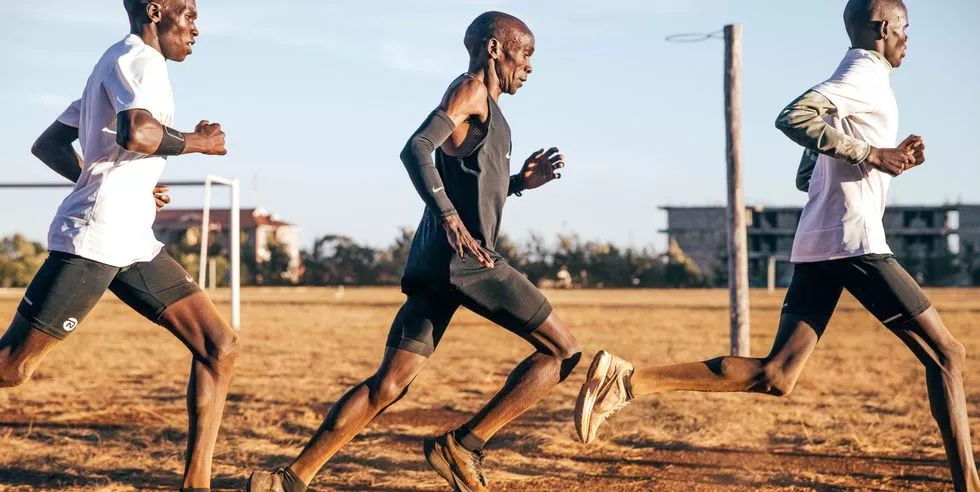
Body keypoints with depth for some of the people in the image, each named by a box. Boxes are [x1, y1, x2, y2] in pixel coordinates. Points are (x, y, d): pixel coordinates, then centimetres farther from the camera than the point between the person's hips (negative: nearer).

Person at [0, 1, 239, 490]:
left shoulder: (113, 65, 23)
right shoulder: (137, 58, -7)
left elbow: (47, 145, 26)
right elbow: (137, 133, -29)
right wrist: (197, 142, -11)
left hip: (132, 242, 10)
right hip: (91, 240, -10)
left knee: (219, 346, 1)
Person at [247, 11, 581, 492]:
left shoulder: (482, 105, 26)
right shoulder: (470, 89, -3)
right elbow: (416, 149, -19)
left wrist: (518, 182, 22)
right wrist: (451, 218, -28)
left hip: (436, 262, 9)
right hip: (465, 258, -9)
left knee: (388, 385, 5)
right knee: (563, 350, -1)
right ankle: (462, 445, -4)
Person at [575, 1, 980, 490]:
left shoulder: (850, 78, 25)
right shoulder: (866, 74, -4)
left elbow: (806, 178, 29)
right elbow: (792, 117, -22)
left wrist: (889, 160, 23)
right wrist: (869, 154, -17)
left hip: (815, 247, 9)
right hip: (854, 244, -9)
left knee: (774, 376, 0)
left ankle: (627, 379, -10)